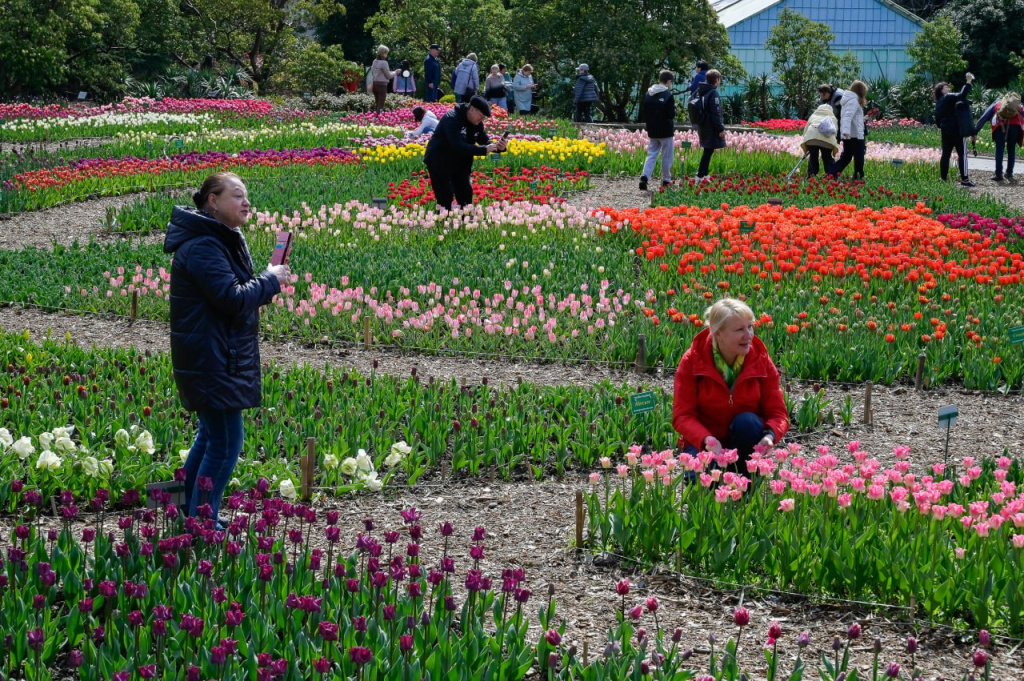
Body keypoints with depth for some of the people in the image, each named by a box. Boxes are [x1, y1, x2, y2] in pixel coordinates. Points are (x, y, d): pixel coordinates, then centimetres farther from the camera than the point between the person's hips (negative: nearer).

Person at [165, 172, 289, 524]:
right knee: (225, 443, -8)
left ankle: (188, 512, 30)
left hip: (221, 359, 11)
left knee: (212, 433, 19)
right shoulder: (202, 247, -20)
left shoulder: (225, 241, 14)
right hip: (210, 360, -11)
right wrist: (270, 280, -11)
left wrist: (264, 284, 3)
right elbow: (234, 300, -26)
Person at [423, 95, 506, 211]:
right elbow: (458, 146, -36)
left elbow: (485, 141, 6)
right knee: (445, 200, -9)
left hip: (459, 163, 8)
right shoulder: (452, 119, -27)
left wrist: (498, 147, -17)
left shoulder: (477, 123, -1)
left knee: (466, 194, 9)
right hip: (439, 163, -8)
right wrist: (484, 150, -36)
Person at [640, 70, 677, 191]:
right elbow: (671, 114, -17)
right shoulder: (668, 95, -16)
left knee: (651, 155, 10)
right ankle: (666, 180, 15)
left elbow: (645, 112, 9)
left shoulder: (648, 94, 3)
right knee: (667, 156, 8)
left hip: (652, 131, 5)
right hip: (666, 131, -5)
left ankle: (644, 177, -7)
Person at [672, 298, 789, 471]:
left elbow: (778, 413, -8)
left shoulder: (761, 361, -8)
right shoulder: (692, 361, -13)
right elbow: (682, 415, -15)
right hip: (703, 442, -2)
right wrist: (706, 440, -35)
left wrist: (770, 435, -32)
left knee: (747, 421, -31)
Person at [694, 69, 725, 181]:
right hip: (711, 128, -9)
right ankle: (701, 176, -6)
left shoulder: (700, 91, 10)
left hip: (702, 127, 9)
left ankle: (703, 174, 21)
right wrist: (721, 129, -16)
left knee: (707, 150, 17)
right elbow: (716, 113, -19)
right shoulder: (713, 93, -16)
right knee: (708, 150, -5)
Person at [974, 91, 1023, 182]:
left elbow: (983, 119, 16)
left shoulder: (996, 104, 27)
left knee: (999, 150, 8)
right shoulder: (1018, 106, 31)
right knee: (1011, 150, 18)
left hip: (1000, 126, -1)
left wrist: (975, 132, 12)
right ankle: (1009, 174, 19)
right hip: (1015, 126, 1)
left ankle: (998, 175, 6)